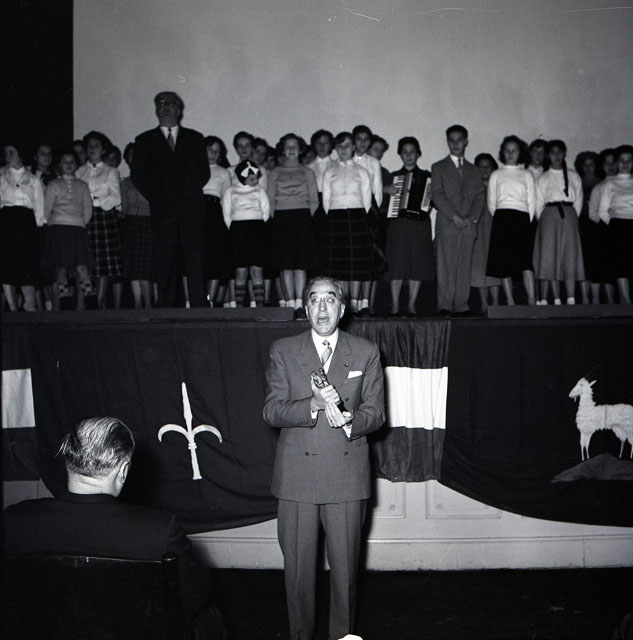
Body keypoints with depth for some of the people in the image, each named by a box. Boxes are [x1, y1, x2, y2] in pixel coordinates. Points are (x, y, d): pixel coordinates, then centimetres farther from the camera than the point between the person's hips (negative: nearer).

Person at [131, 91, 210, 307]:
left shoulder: (194, 138, 18)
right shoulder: (145, 140, 15)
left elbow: (204, 172, 15)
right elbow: (137, 175, 9)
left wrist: (189, 193, 4)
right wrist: (156, 197, 1)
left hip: (192, 209, 0)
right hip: (162, 210, 0)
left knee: (195, 261, -6)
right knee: (166, 262, -3)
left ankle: (199, 307, -6)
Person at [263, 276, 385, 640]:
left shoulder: (366, 354, 6)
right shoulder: (283, 352, 5)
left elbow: (376, 413, 5)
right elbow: (272, 412, -3)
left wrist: (349, 420, -16)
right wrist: (314, 405, -19)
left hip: (347, 476, 0)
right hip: (297, 476, 0)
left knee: (345, 565, 7)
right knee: (298, 565, 7)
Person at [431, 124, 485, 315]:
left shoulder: (474, 171, 22)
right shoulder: (438, 168, 10)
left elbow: (480, 196, 14)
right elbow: (437, 196, -1)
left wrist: (473, 217, -5)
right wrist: (454, 217, -12)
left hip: (469, 226, 3)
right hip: (446, 225, -3)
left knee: (464, 267, -1)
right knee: (446, 266, -8)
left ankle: (461, 306, 0)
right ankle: (445, 306, -8)